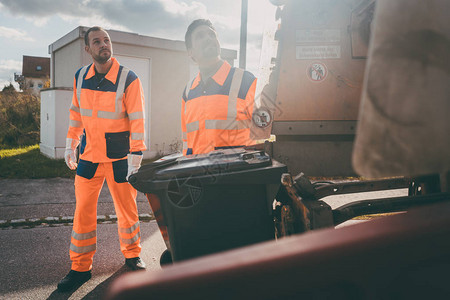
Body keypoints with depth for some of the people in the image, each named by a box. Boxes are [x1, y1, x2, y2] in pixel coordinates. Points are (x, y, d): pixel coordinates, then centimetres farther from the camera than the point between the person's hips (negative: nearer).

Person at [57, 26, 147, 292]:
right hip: (89, 155, 4)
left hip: (119, 157, -4)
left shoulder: (128, 79, -11)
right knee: (83, 211, 6)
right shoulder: (80, 77, 4)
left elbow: (137, 120, -12)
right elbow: (76, 113, 14)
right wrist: (71, 145, 12)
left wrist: (135, 156, -15)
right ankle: (81, 267, 20)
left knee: (127, 208, 8)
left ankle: (132, 255, 31)